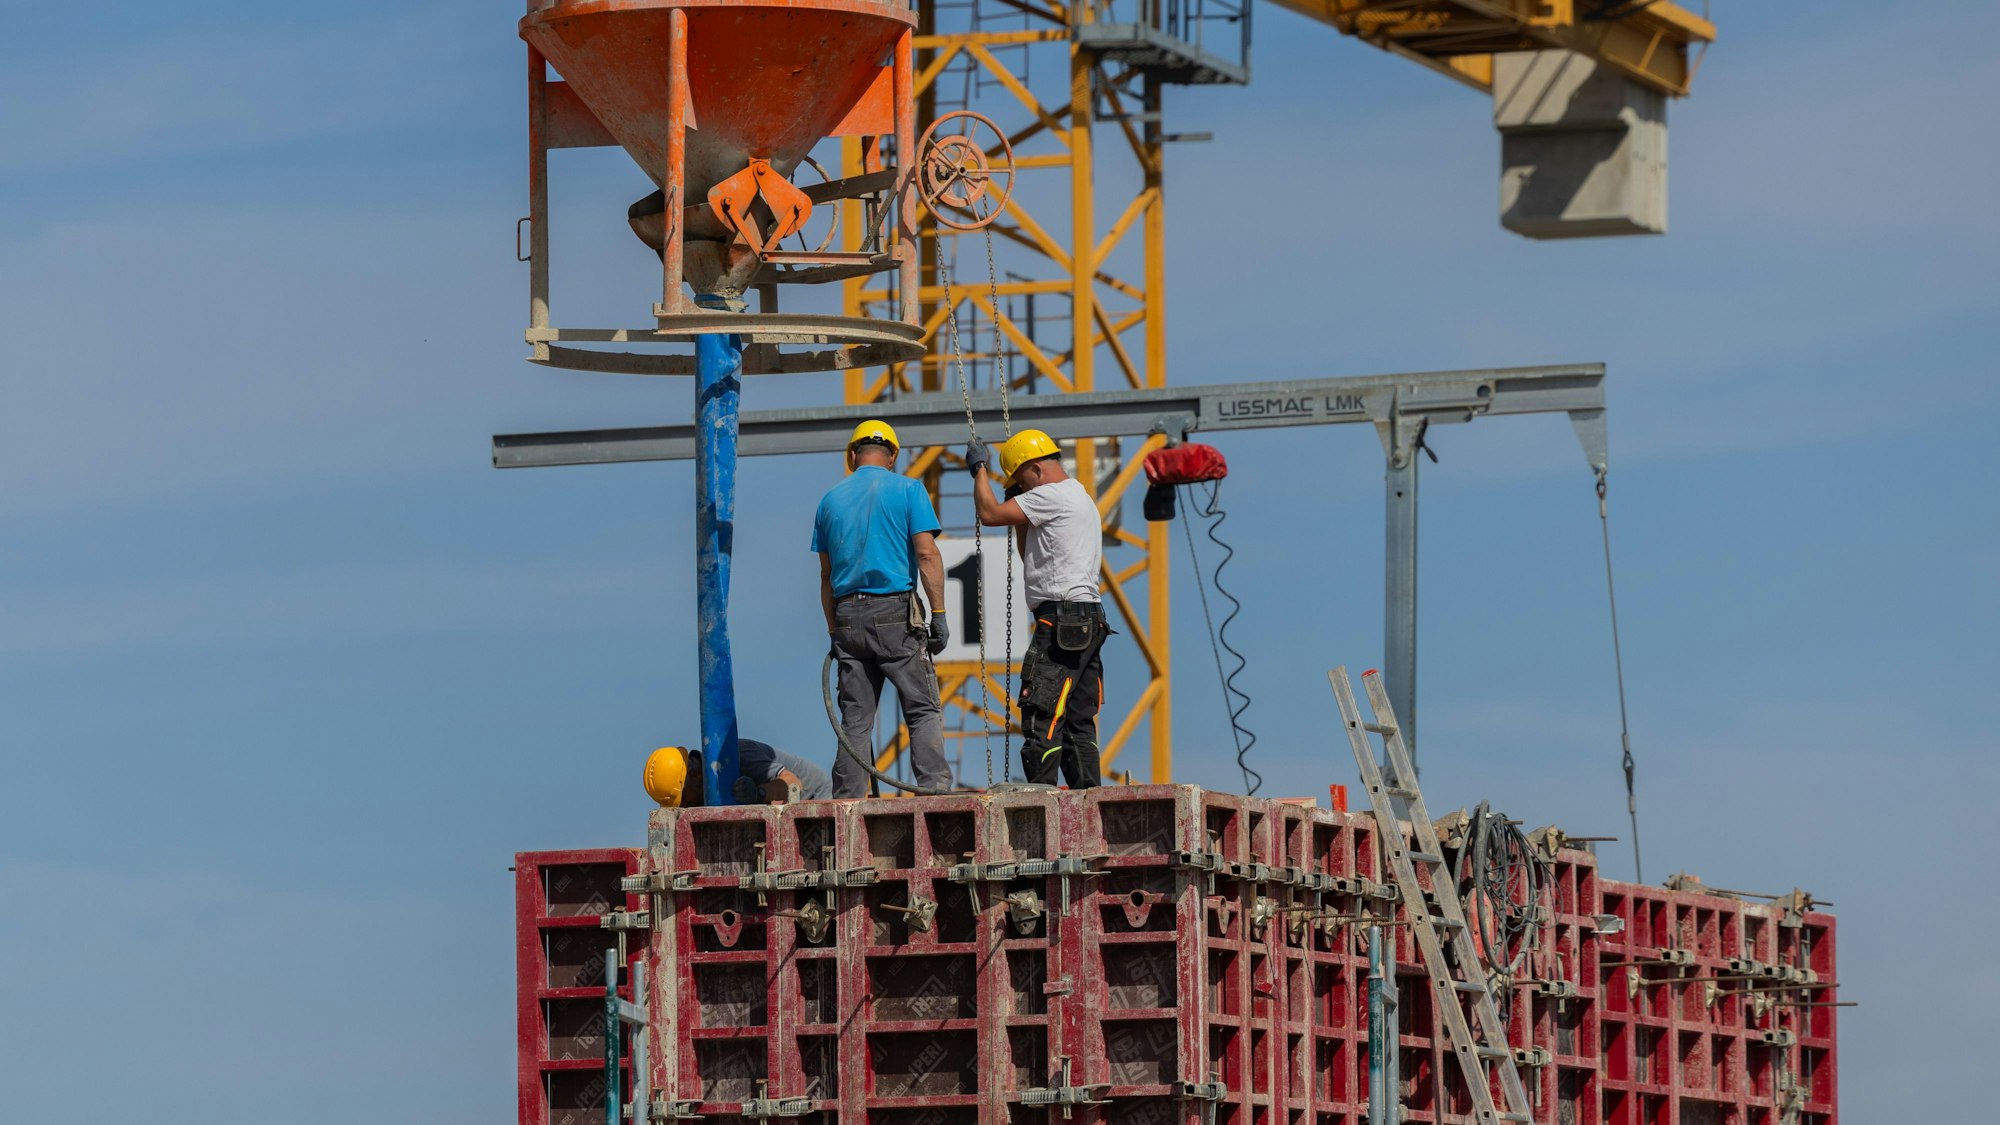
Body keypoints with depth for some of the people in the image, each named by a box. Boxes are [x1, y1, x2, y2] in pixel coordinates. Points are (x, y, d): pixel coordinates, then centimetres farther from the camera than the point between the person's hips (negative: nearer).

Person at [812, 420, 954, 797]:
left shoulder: (831, 500, 13)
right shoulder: (907, 490, 1)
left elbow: (826, 576, 15)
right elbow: (927, 556, -7)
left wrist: (834, 631, 19)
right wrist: (939, 615, -5)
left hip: (849, 614, 4)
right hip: (895, 612, -4)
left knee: (855, 718, 5)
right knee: (924, 709, -2)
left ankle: (848, 801, 2)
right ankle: (934, 789, -15)